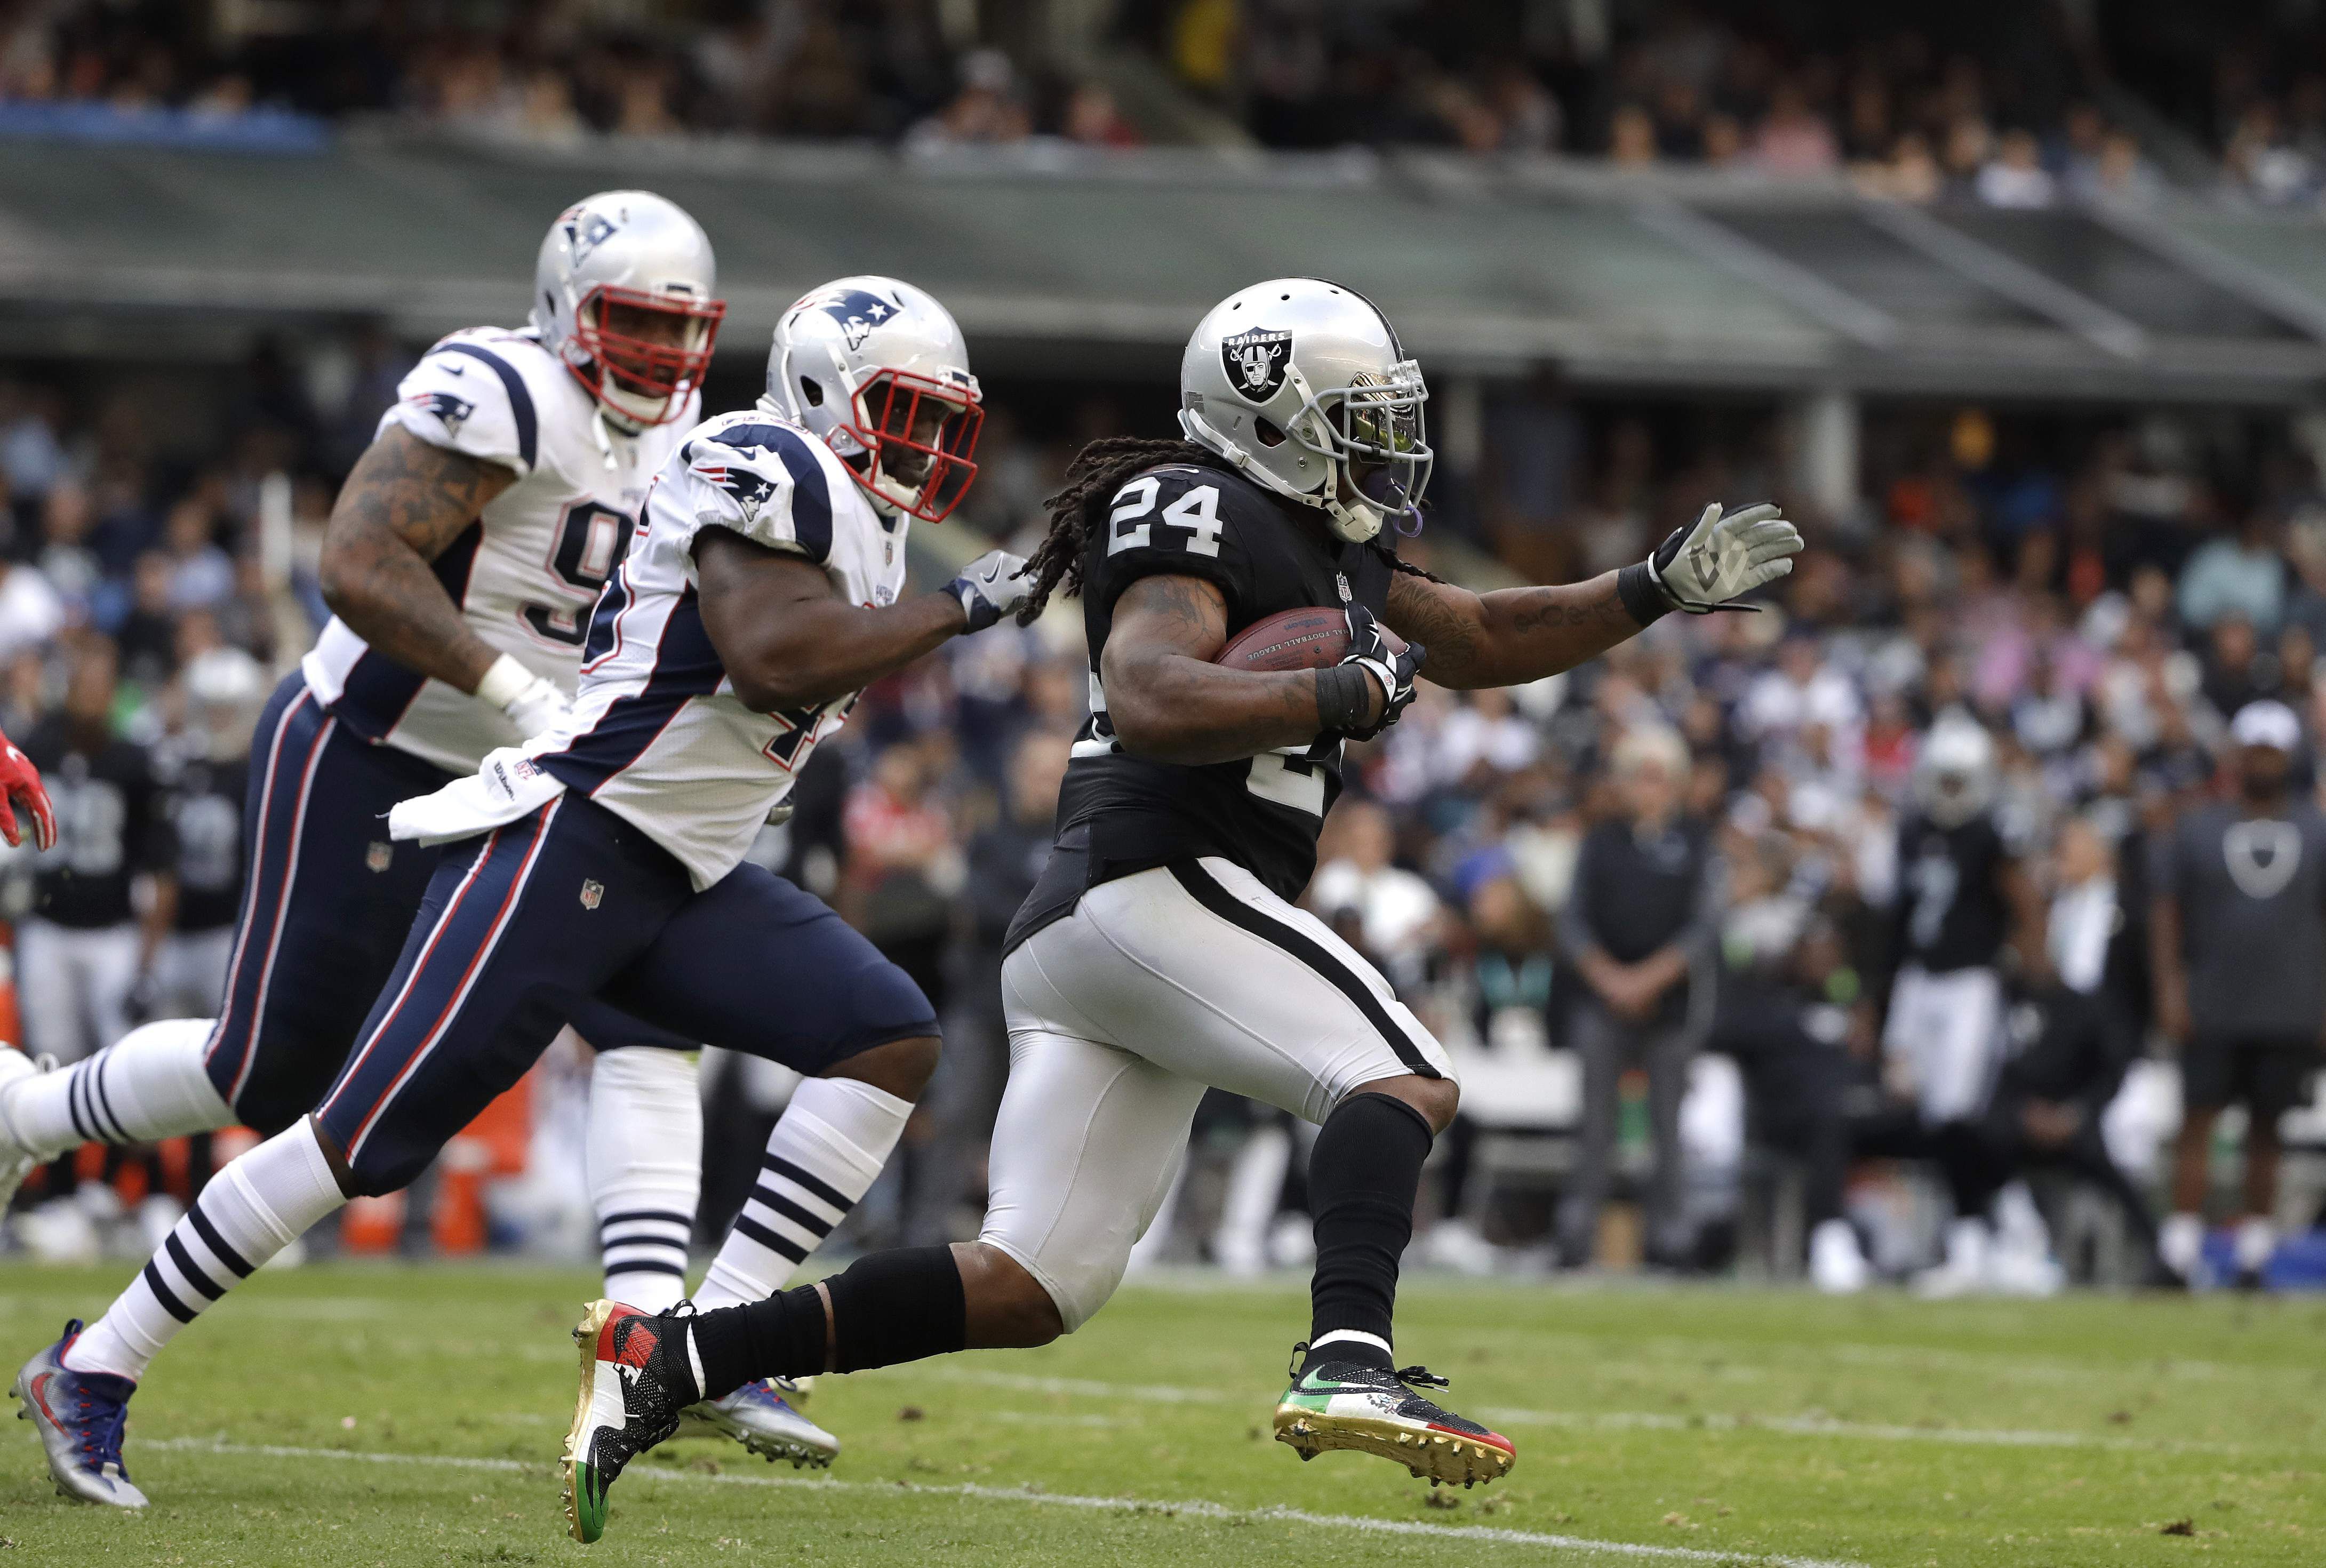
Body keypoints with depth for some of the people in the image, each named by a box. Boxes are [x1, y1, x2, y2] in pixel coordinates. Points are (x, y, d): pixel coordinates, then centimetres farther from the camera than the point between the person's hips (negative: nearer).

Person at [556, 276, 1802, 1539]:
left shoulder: (1326, 546, 25)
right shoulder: (1203, 516, -7)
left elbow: (1481, 642, 34)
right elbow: (1150, 701, -22)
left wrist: (1664, 587, 27)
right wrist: (1345, 693, -18)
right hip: (1159, 882, -10)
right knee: (1400, 1076, -12)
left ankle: (668, 1358, -2)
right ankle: (1348, 1366, -31)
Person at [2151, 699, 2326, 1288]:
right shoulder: (2197, 830, 5)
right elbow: (2166, 911, 4)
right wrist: (2169, 987, -6)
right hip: (2211, 1011, -1)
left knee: (2267, 1129, 6)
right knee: (2198, 1119, -7)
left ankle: (2255, 1252, 12)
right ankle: (2181, 1250, -9)